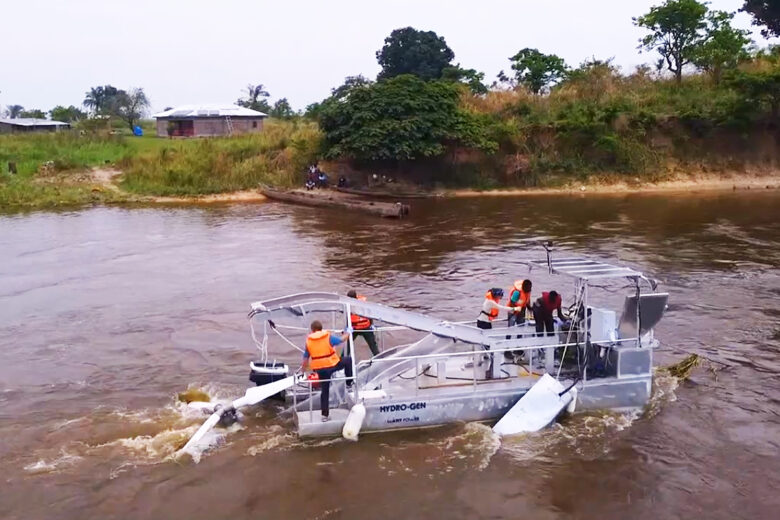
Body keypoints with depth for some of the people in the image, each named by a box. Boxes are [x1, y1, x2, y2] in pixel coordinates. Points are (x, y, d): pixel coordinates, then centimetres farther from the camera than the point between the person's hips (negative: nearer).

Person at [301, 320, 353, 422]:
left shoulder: (308, 341, 2)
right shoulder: (328, 337, -8)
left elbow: (306, 356, 9)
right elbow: (341, 340, 5)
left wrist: (303, 367, 24)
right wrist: (348, 333, 25)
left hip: (319, 369, 4)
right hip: (332, 365, -3)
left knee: (324, 390, 15)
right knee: (348, 360, 22)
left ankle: (325, 414, 16)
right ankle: (349, 383, 25)